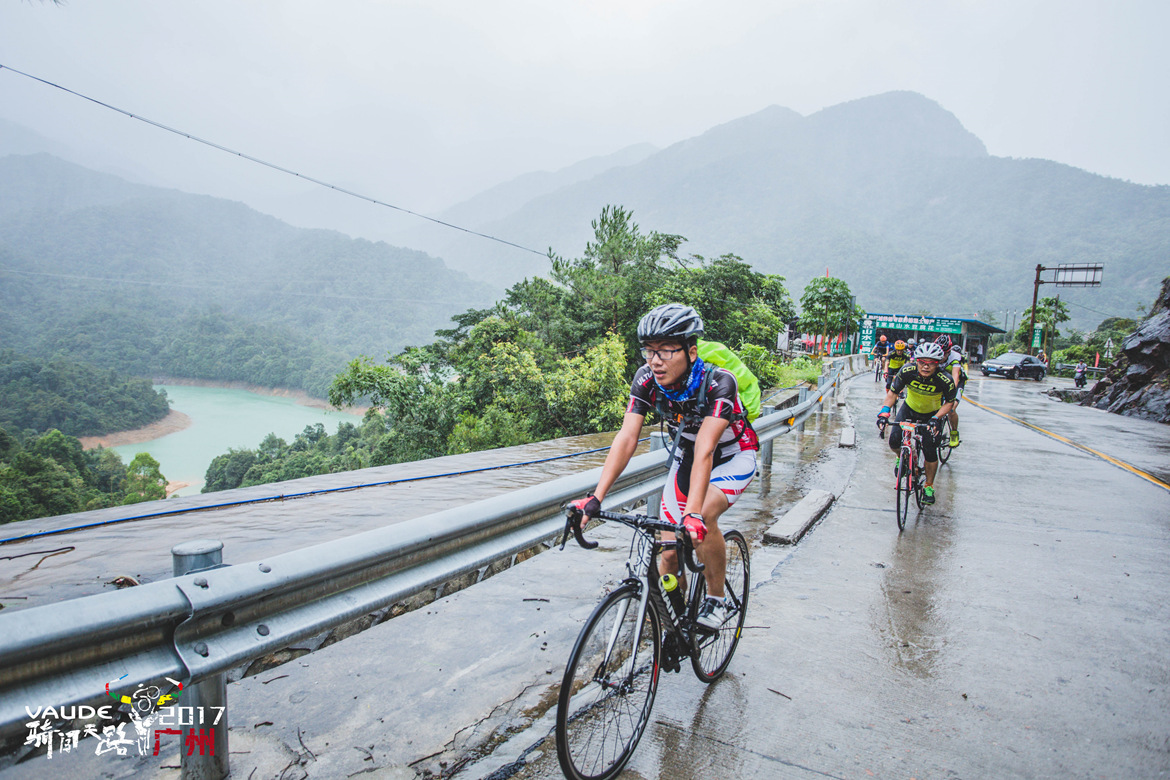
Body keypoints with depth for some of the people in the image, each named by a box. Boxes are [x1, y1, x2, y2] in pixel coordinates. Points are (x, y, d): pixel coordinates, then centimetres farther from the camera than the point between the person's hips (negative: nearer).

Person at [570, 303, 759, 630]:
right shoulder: (646, 378, -22)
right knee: (669, 552, -2)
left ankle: (716, 600, -7)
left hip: (733, 458, -4)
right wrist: (595, 498, -38)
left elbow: (705, 451, -43)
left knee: (703, 517, -32)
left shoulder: (718, 382, -34)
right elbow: (626, 437, -28)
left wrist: (694, 514, -55)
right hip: (686, 458, 4)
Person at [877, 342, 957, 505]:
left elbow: (949, 402, -15)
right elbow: (892, 392, -18)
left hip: (932, 414, -1)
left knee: (930, 452, -5)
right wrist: (885, 411, -32)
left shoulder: (945, 380, -30)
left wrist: (937, 418, -30)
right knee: (894, 442, -14)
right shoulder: (907, 371, -28)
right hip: (909, 409, 2)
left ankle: (929, 486, 17)